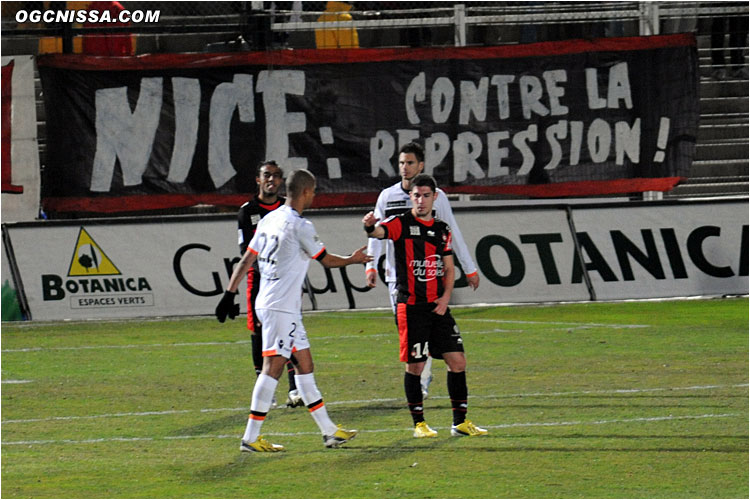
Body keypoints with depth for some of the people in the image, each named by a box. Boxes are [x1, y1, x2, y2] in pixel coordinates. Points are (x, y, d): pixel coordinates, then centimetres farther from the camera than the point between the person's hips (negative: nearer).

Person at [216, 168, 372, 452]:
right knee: (273, 367, -9)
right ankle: (251, 438, -10)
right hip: (281, 308, -9)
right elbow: (327, 260, -3)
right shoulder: (300, 226, -14)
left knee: (304, 363, 13)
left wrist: (230, 294, 16)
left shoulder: (269, 219, 11)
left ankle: (328, 431, 17)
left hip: (267, 303, 9)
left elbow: (246, 260, 13)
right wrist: (354, 259, 14)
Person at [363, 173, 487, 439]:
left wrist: (446, 297, 1)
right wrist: (370, 226, -48)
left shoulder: (442, 229, 13)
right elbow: (380, 232, -25)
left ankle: (460, 422, 12)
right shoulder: (401, 223, -3)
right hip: (411, 307, -5)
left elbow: (449, 268, 17)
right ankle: (419, 424, 10)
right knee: (415, 366, -2)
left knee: (457, 361, 2)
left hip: (438, 307, 5)